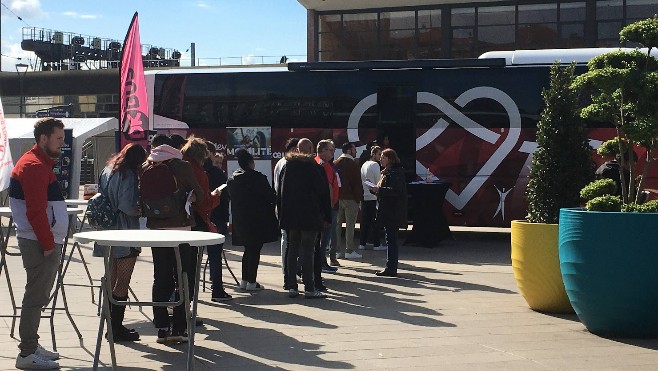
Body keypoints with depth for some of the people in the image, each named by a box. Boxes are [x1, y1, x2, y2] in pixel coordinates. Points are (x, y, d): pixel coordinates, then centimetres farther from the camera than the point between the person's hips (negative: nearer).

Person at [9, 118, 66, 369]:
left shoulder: (41, 163, 19)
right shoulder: (34, 166, -15)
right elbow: (36, 211, -22)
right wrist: (48, 244, -19)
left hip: (46, 242, 11)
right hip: (40, 243, -11)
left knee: (38, 296, 15)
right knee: (36, 297, -7)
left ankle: (31, 346, 23)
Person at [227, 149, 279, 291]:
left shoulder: (232, 179, 5)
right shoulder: (258, 178, -15)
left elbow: (231, 198, 11)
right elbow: (270, 197, -11)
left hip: (240, 220, 6)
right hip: (257, 219, -6)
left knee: (248, 249, 17)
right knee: (255, 250, 0)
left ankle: (244, 280, 19)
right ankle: (251, 282, 0)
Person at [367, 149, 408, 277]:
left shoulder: (396, 172, -14)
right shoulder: (387, 171, 18)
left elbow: (396, 190, -23)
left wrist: (379, 189, -21)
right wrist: (378, 189, 8)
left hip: (393, 212, -11)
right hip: (388, 211, 11)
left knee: (391, 240, -8)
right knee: (390, 239, 12)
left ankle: (391, 268, -5)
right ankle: (390, 268, 17)